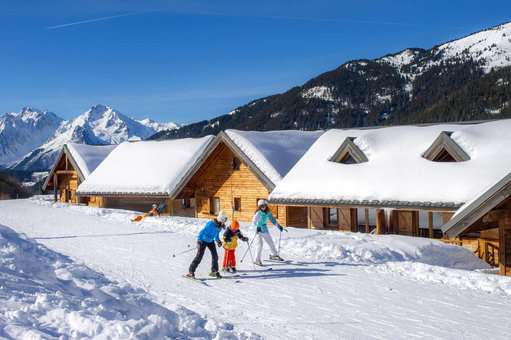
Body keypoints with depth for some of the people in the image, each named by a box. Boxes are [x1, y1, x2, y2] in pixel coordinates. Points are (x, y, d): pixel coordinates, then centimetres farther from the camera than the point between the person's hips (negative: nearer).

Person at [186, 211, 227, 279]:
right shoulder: (210, 224, -29)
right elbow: (202, 232, -27)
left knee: (215, 256, 5)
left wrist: (218, 241, 1)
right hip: (203, 241, -7)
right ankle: (190, 272, -6)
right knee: (199, 256, -11)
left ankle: (214, 271, 20)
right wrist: (199, 242, -30)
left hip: (211, 241, 7)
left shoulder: (219, 226, -6)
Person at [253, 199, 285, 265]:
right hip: (259, 230, -7)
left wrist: (279, 226, 10)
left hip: (265, 230, 7)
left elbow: (273, 220, 13)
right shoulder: (258, 213, -18)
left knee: (271, 242, 17)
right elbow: (254, 221, -29)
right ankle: (257, 259, -5)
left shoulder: (268, 213, 0)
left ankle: (274, 255, 39)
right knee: (260, 244, -14)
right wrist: (257, 226, -46)